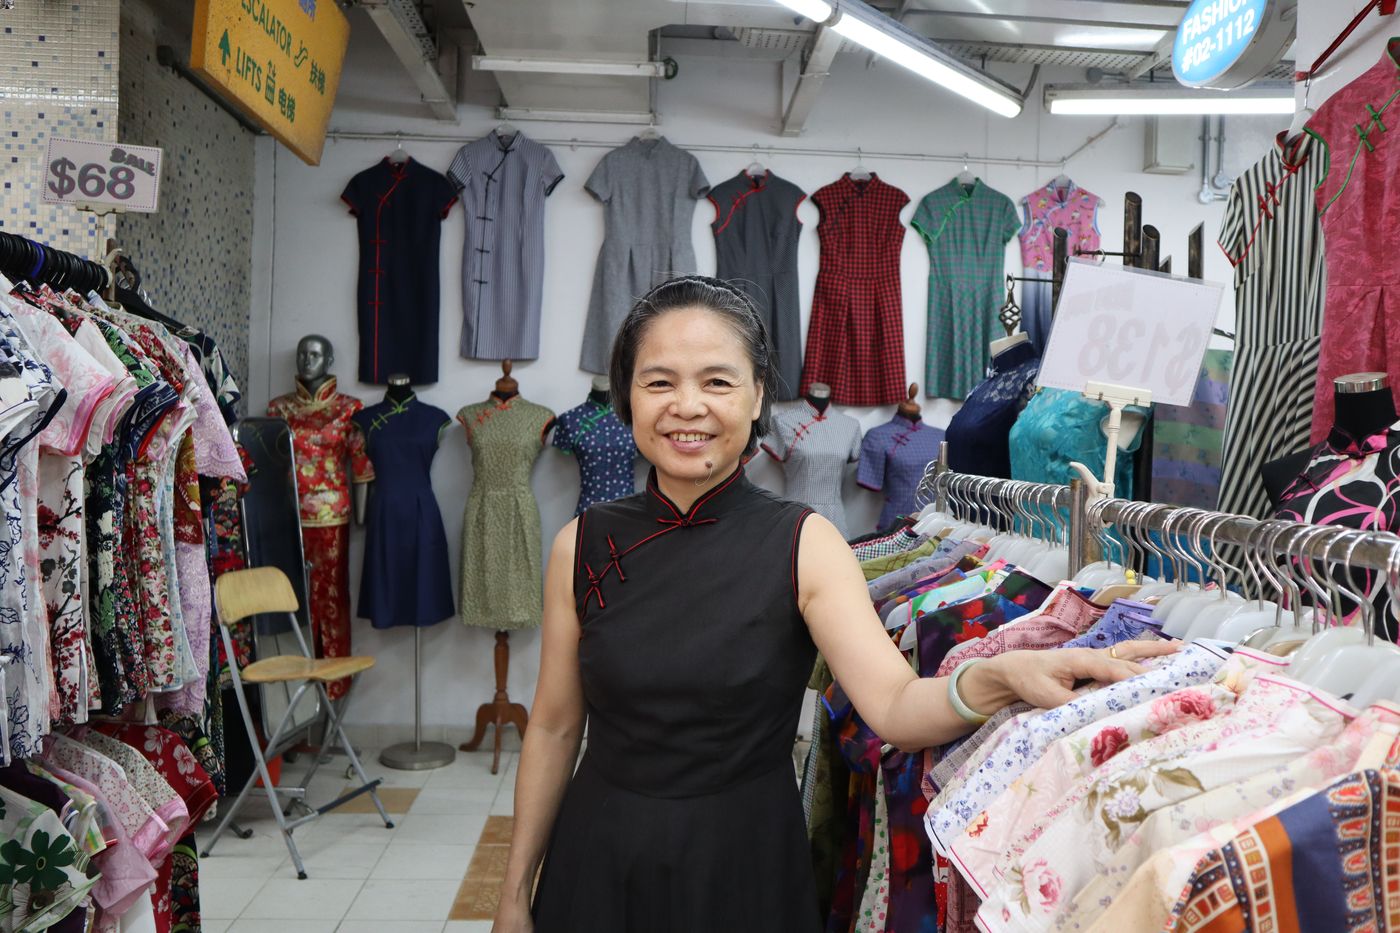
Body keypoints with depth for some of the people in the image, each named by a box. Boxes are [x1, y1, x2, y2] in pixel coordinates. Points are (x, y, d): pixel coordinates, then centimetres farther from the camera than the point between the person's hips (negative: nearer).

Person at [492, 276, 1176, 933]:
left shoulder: (803, 544, -11)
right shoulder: (583, 546, -6)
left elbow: (895, 707, -22)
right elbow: (554, 729, 0)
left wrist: (998, 677, -41)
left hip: (743, 863, -1)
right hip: (599, 859, 2)